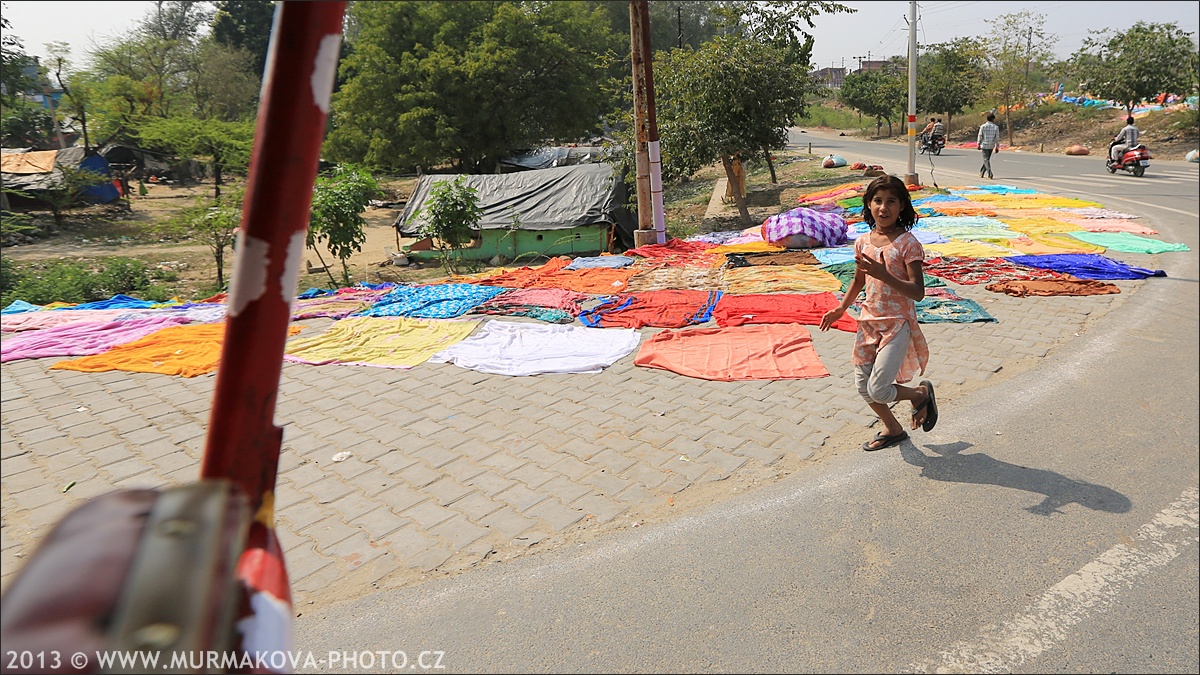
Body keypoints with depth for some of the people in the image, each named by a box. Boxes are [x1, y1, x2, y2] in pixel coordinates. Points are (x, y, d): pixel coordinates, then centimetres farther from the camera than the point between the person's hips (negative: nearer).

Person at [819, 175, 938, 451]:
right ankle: (892, 429, 36)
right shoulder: (863, 242, 3)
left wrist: (884, 275, -32)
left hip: (898, 324, -6)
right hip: (869, 321, 6)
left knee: (878, 390, -11)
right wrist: (840, 309, 16)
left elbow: (918, 292, -21)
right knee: (864, 388, 10)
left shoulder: (908, 243, -14)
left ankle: (921, 392, 20)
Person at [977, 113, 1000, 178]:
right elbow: (997, 138, -2)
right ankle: (981, 173, 22)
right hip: (991, 146, 2)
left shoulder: (982, 126, -5)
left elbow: (980, 136, -2)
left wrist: (979, 144, 9)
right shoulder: (996, 127, -3)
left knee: (986, 160, -3)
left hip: (984, 145, -2)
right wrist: (997, 147, 5)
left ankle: (990, 174, -16)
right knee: (987, 159, 16)